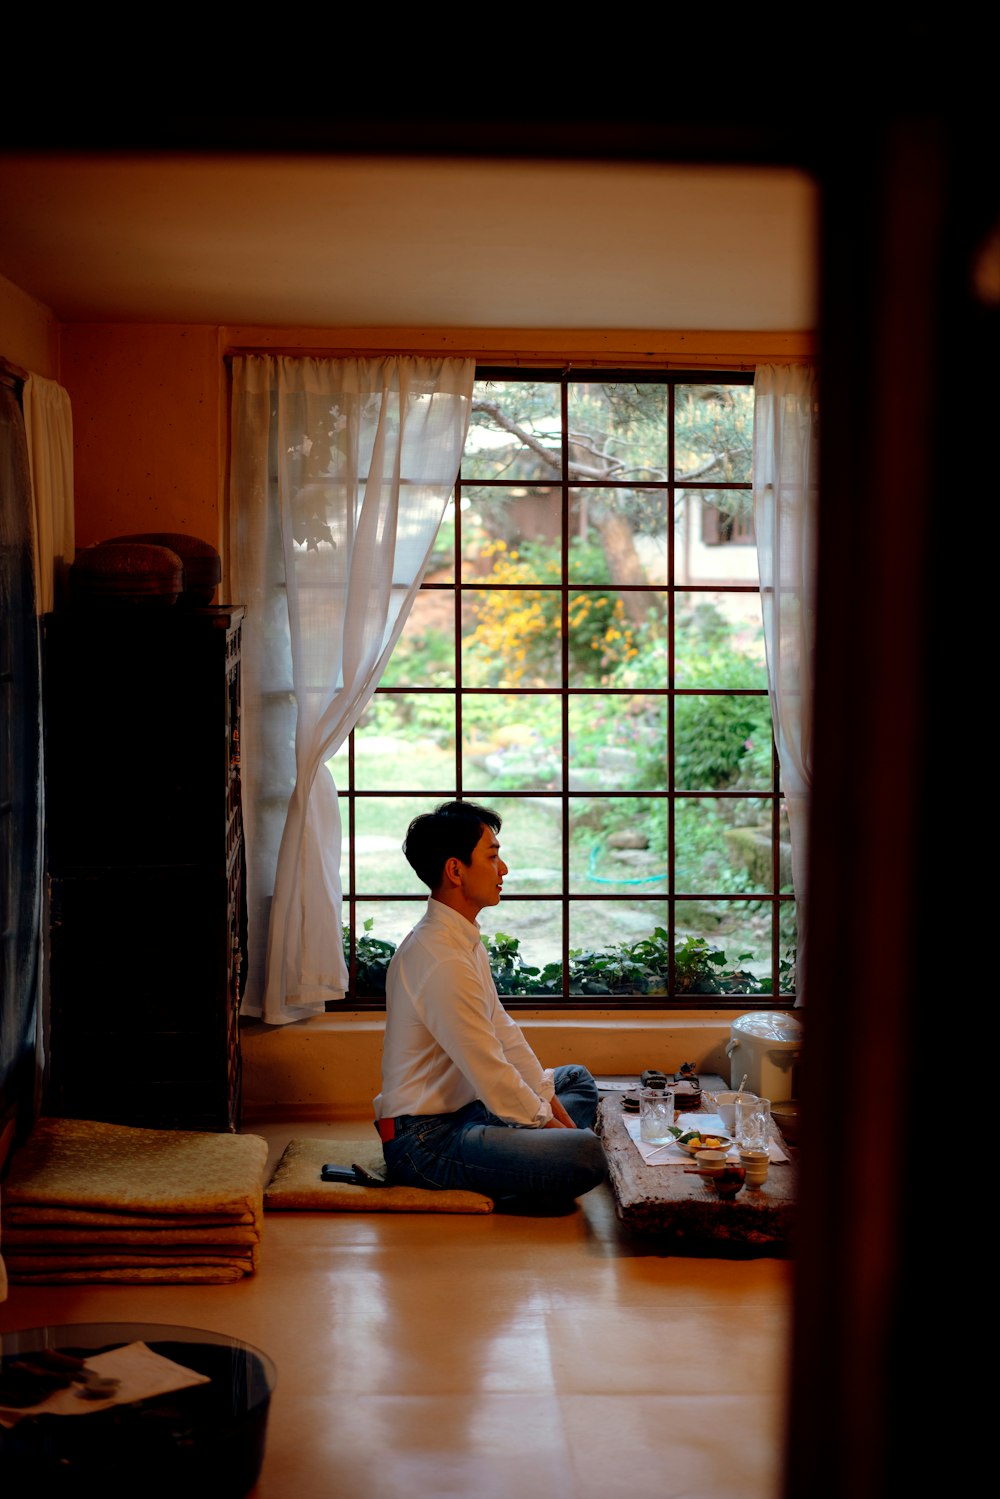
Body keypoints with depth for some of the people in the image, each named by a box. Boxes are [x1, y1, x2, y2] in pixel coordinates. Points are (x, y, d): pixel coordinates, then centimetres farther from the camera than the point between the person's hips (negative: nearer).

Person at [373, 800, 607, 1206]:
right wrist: (545, 1121, -8)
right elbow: (489, 1068, -21)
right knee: (585, 1154, -29)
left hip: (458, 1107, 11)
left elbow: (503, 1031, 15)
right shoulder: (442, 959, -23)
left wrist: (550, 1104, 8)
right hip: (423, 1139, -11)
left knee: (577, 1079, 27)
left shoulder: (465, 940, 11)